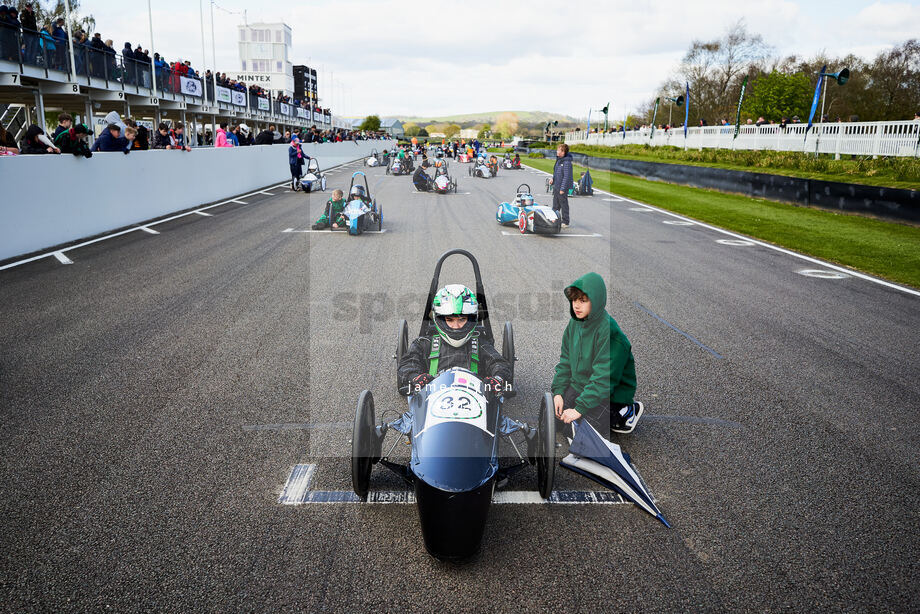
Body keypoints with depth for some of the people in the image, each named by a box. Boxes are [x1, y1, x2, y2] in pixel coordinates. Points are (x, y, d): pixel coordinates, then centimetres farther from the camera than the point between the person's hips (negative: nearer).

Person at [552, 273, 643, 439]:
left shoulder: (608, 330, -26)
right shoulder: (575, 322, -1)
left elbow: (603, 378, -27)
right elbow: (565, 359, 7)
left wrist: (579, 409, -27)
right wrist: (558, 391, -3)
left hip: (610, 395, -8)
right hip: (577, 385, 8)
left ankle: (625, 412, 5)